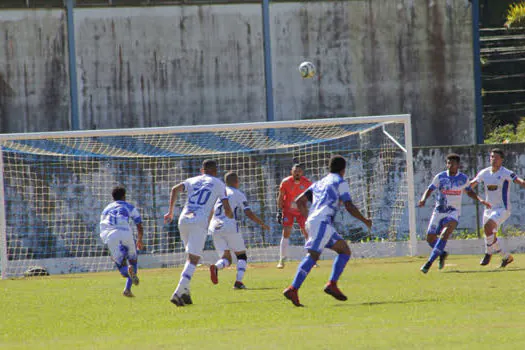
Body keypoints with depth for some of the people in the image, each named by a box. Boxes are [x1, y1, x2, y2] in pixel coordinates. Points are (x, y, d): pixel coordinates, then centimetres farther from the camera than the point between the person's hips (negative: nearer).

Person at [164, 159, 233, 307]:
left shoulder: (193, 180, 22)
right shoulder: (218, 184, 13)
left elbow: (175, 189, 5)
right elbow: (227, 211, 8)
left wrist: (170, 212, 6)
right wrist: (230, 216, 32)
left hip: (183, 220, 4)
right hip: (200, 222, -4)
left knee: (192, 256, 21)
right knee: (193, 259, -8)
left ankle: (185, 291, 11)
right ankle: (178, 292, -24)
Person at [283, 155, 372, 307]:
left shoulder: (319, 183, 27)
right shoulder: (340, 182, 6)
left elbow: (299, 201, 22)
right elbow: (349, 207, -2)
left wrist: (308, 218, 29)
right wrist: (365, 220, 11)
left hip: (312, 221, 8)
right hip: (323, 222, -8)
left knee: (345, 250, 12)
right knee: (313, 255, -18)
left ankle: (332, 284, -1)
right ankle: (293, 290, -29)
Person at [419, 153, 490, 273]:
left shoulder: (463, 178, 2)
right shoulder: (440, 177, 0)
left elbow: (469, 192, 18)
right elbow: (429, 190, 1)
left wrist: (480, 200, 3)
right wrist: (423, 200, -19)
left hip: (453, 212, -2)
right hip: (439, 211, 2)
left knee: (445, 233, -27)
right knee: (430, 238, 0)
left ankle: (430, 262, -30)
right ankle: (442, 253, 33)